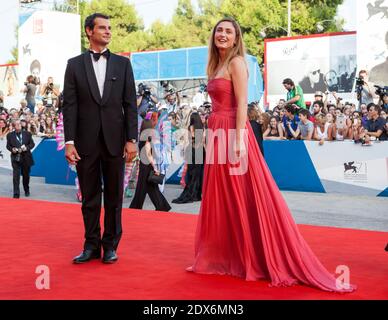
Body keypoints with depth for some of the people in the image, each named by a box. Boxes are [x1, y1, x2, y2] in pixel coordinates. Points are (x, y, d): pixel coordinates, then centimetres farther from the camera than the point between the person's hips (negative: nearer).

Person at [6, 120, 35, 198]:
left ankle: (26, 190, 34)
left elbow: (32, 144, 5)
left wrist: (27, 148, -14)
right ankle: (16, 194, -7)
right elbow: (8, 146, 6)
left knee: (26, 175, 13)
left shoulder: (27, 134, 4)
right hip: (15, 159, -1)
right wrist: (12, 149, -15)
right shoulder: (10, 135, 3)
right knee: (16, 176, -8)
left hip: (26, 158, 1)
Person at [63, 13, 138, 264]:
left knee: (114, 196, 6)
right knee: (90, 197, 7)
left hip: (115, 140, 0)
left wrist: (132, 139, -5)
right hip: (86, 142, 0)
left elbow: (130, 104, 3)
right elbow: (69, 105, 1)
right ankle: (92, 245, 18)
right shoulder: (75, 64, 6)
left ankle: (111, 245, 17)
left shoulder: (123, 63, 7)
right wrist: (69, 141, -7)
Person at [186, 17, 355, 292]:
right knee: (222, 199, 11)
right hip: (218, 135, 9)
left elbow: (242, 104, -15)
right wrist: (213, 137, 15)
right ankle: (225, 256, 18)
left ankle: (258, 259, 4)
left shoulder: (236, 62, -7)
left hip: (232, 134, -9)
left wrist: (239, 139, -22)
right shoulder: (217, 64, 18)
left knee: (244, 198, -4)